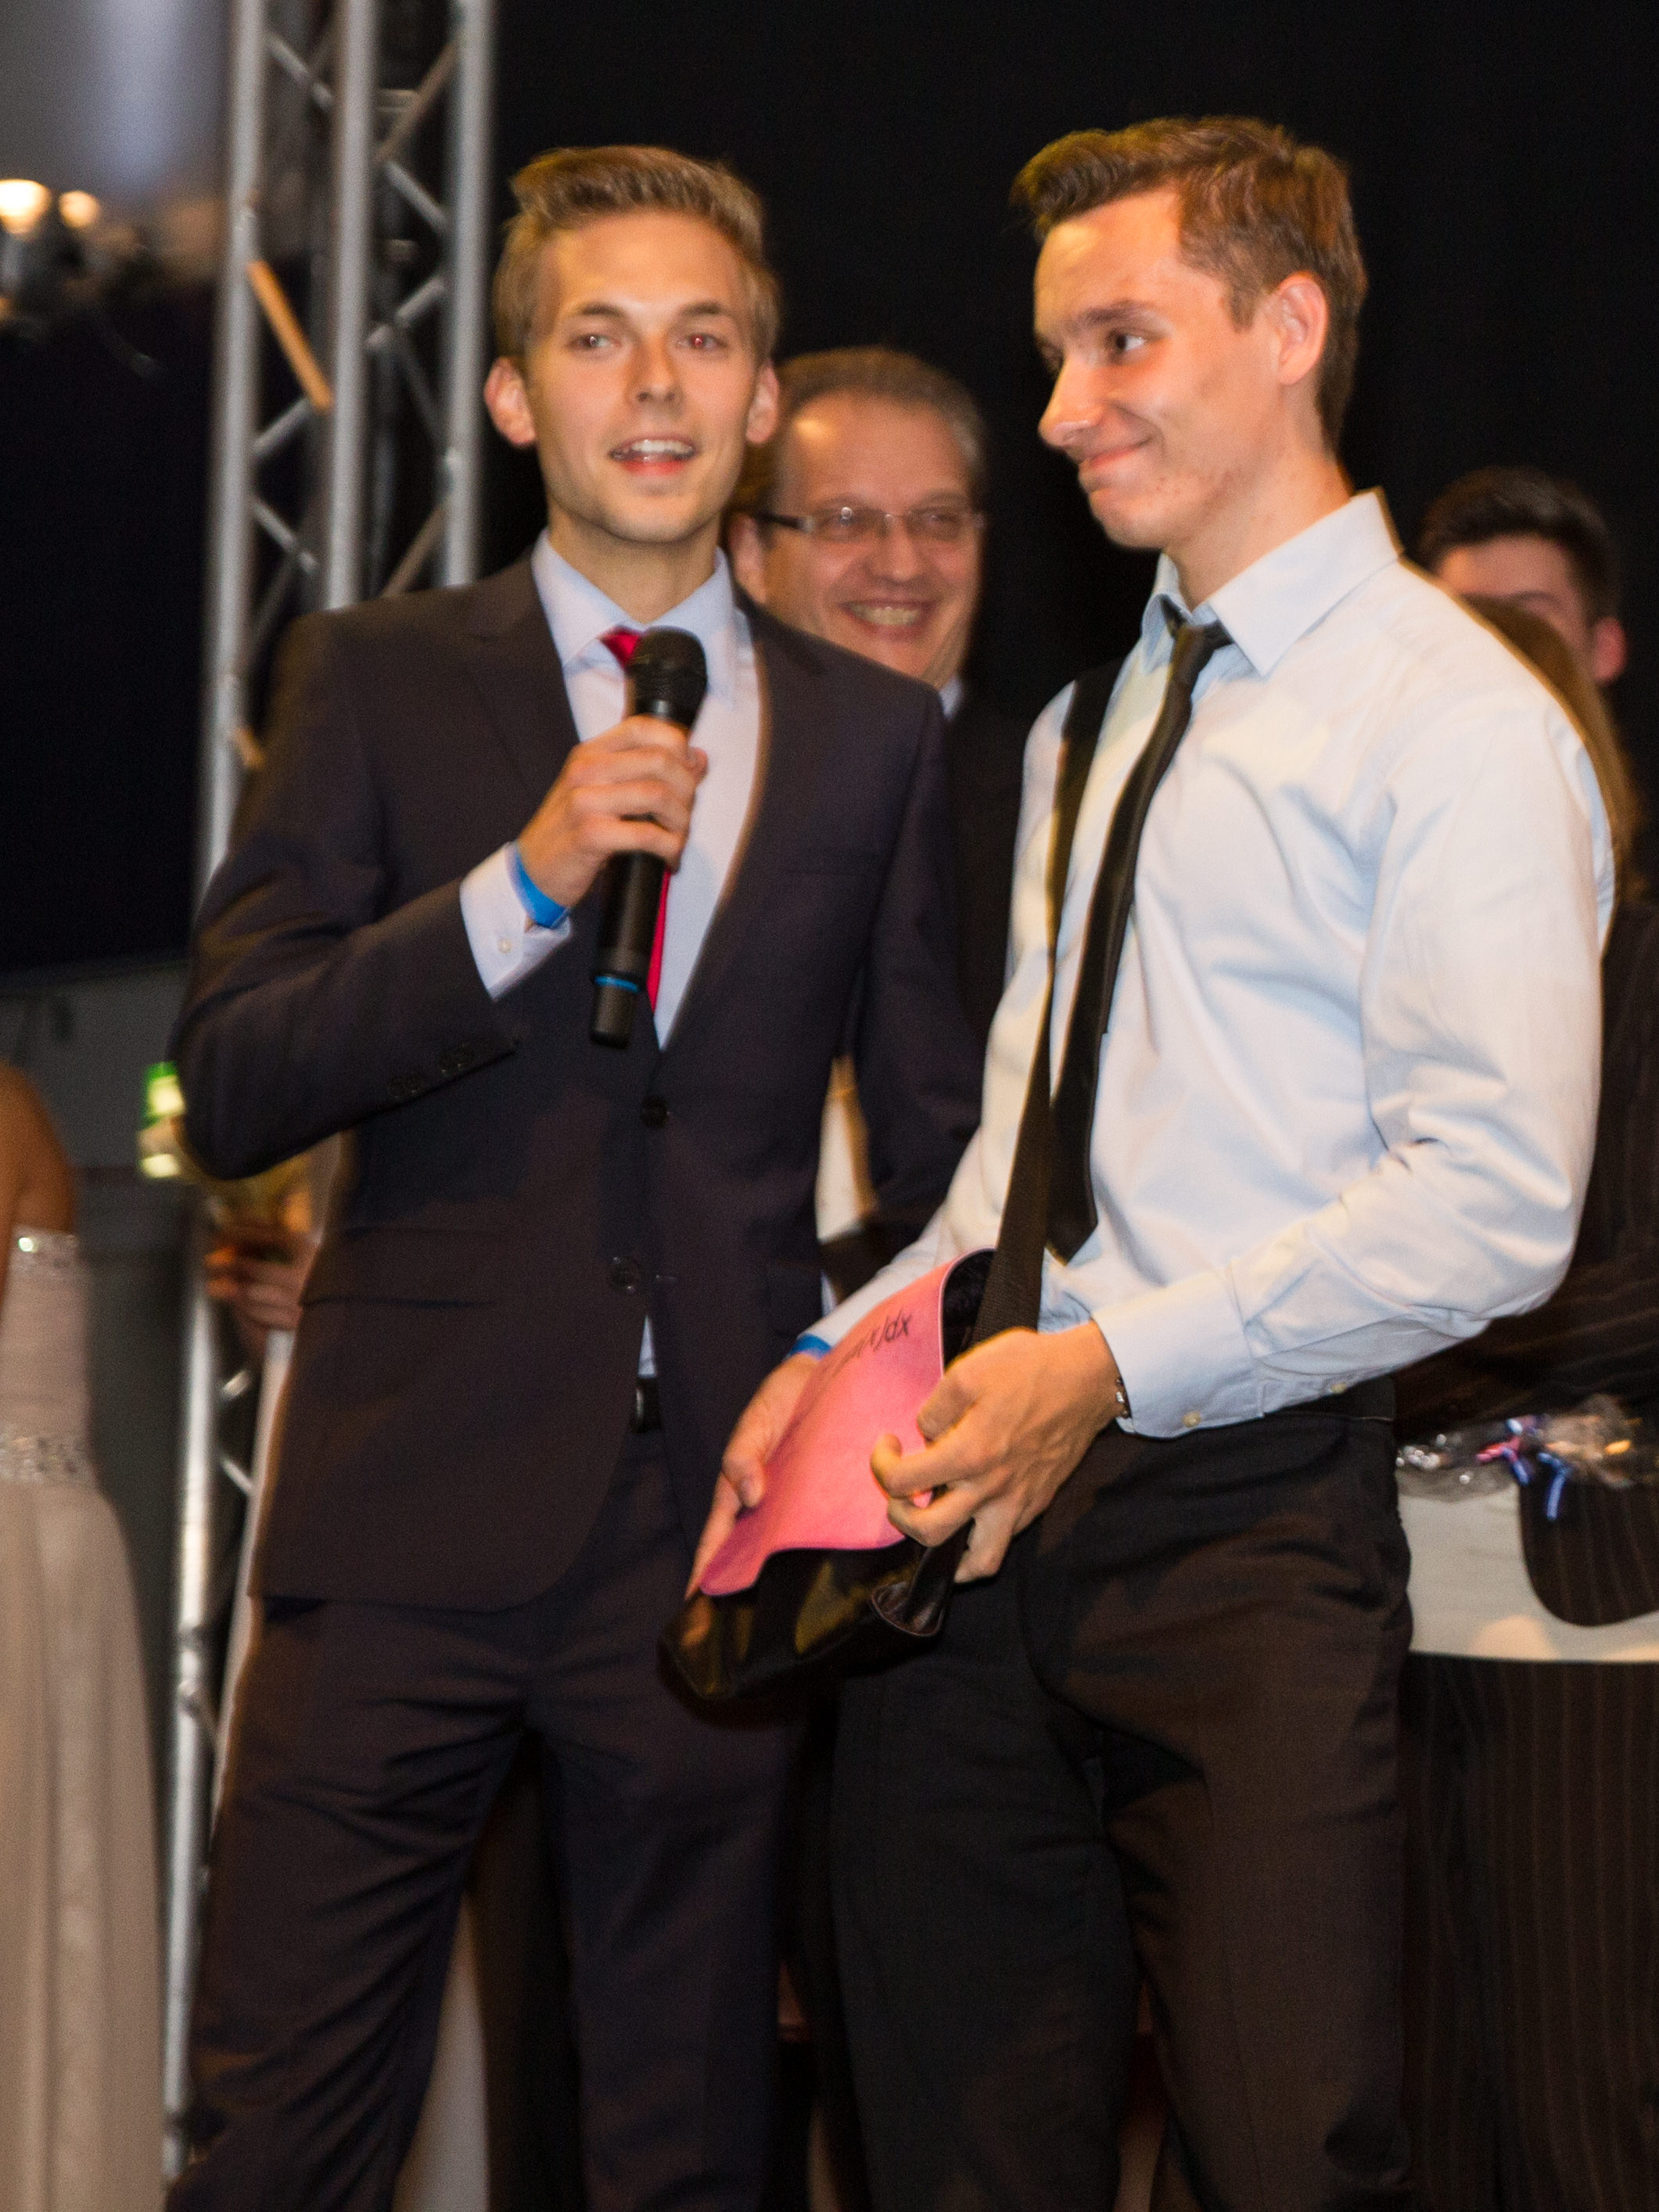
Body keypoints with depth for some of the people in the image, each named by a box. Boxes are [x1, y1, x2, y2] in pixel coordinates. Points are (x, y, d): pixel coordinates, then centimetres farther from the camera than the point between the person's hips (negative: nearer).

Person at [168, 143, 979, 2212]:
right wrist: (525, 882, -15)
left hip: (723, 1528, 2)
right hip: (411, 1513, -2)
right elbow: (229, 1084, -4)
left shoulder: (875, 736, 11)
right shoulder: (376, 681, 5)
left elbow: (937, 1143, 18)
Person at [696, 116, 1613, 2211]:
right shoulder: (1088, 724, 22)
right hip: (980, 1515, 7)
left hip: (1244, 1524, -7)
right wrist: (842, 1365, 8)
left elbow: (1493, 1204, -14)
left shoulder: (1453, 722, -4)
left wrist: (1115, 1365, -19)